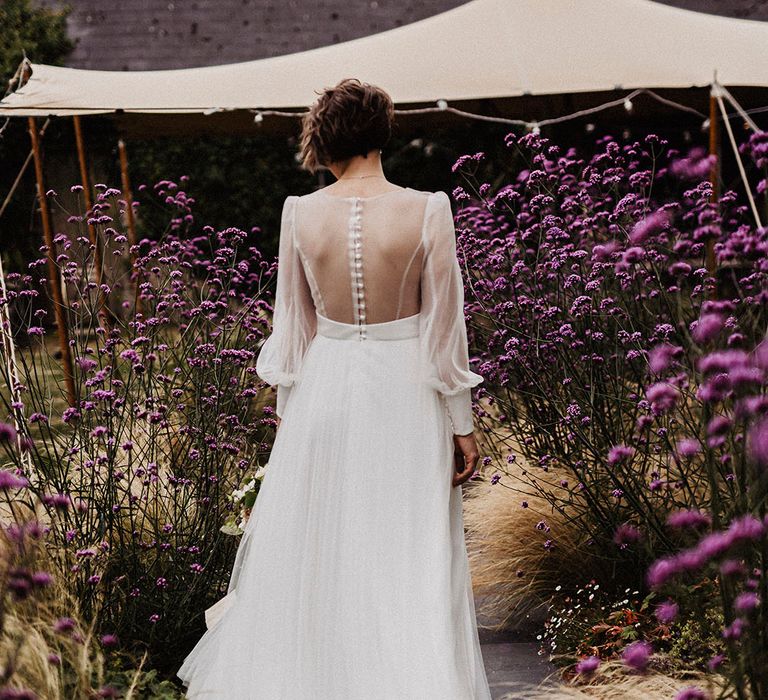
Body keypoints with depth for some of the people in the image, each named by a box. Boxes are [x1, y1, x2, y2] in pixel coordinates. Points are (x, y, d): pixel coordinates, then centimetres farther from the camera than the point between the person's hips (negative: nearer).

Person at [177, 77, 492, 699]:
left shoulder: (301, 213, -8)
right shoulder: (427, 211, -14)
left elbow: (293, 322, 2)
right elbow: (445, 328, -9)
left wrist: (287, 404, 15)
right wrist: (462, 424, -1)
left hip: (325, 387, 2)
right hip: (405, 391, -2)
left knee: (314, 543, 18)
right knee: (407, 550, 9)